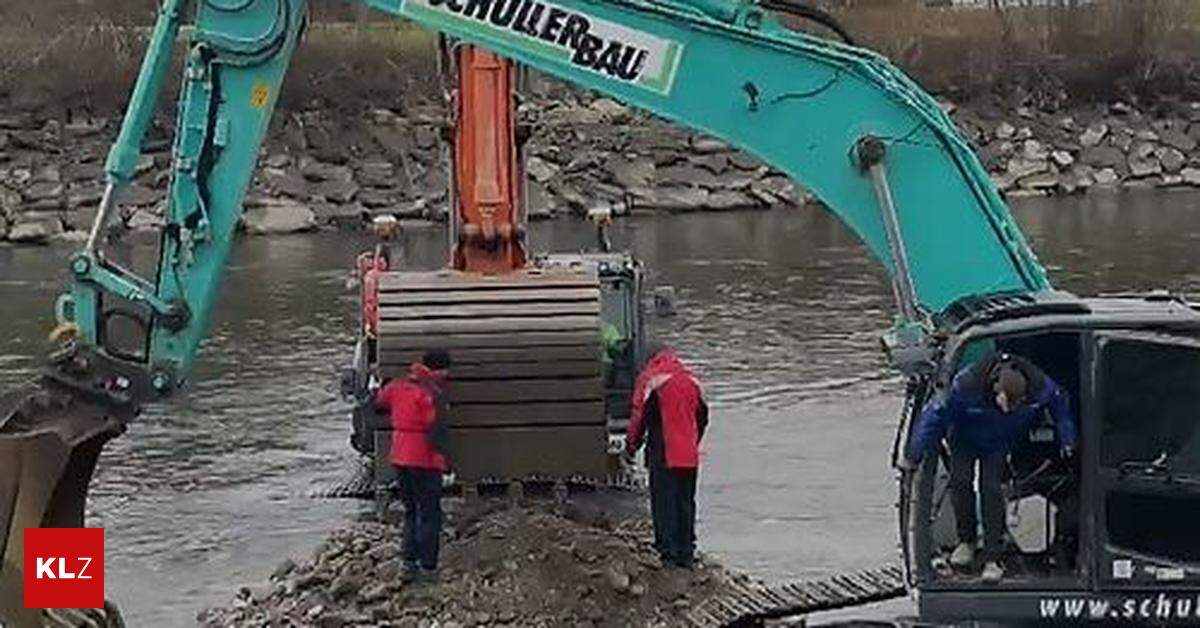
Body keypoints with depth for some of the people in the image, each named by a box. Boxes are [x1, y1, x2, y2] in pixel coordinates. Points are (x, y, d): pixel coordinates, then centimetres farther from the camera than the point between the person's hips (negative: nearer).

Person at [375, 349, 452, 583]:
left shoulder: (397, 386, 7)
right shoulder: (432, 393, -15)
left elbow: (379, 402, 24)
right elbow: (435, 429, -19)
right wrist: (443, 460, -14)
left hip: (400, 458, 7)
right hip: (425, 460, -7)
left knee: (411, 511, 18)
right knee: (430, 514, 1)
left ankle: (409, 562, 16)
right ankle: (427, 567, 1)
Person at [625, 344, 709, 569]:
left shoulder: (649, 378, -4)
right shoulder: (691, 379, 11)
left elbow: (639, 417, -7)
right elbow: (702, 417, 16)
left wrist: (631, 447, 4)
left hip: (664, 455, -5)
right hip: (689, 457, 5)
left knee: (664, 503, 1)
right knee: (686, 503, 12)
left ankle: (668, 551, -2)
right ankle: (686, 553, 14)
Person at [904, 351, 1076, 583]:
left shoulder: (1039, 387, -31)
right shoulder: (966, 387, -39)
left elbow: (1059, 402, -6)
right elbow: (935, 414, -27)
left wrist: (1067, 440, -2)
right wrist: (915, 455, -23)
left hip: (999, 443, 0)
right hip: (965, 437, 0)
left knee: (990, 488, -14)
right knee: (960, 481, -14)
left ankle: (992, 559, -10)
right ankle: (967, 540, 11)